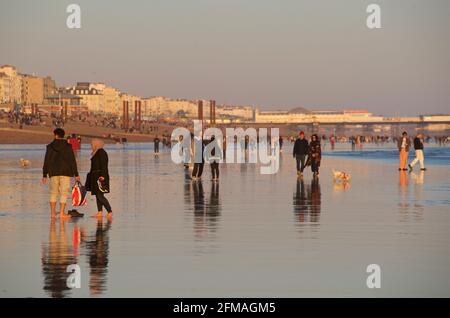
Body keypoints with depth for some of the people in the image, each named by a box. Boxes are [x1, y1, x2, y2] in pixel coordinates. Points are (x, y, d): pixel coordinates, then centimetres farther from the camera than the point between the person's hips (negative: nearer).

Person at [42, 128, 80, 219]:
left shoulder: (50, 146, 2)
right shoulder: (68, 146, -2)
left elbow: (46, 161, 3)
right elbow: (72, 161, -4)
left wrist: (44, 175, 8)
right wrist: (76, 174, 0)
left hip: (53, 172, 2)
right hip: (65, 172, -2)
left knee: (53, 193, 11)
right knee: (64, 193, -1)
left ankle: (52, 213, 10)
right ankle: (61, 213, -8)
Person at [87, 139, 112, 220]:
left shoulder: (101, 152, -12)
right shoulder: (96, 153, 17)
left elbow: (104, 165, -20)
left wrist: (102, 175, -26)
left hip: (100, 177, -10)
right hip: (96, 177, 10)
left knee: (100, 196, -13)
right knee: (98, 196, 9)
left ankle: (110, 211, -12)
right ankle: (100, 212, 11)